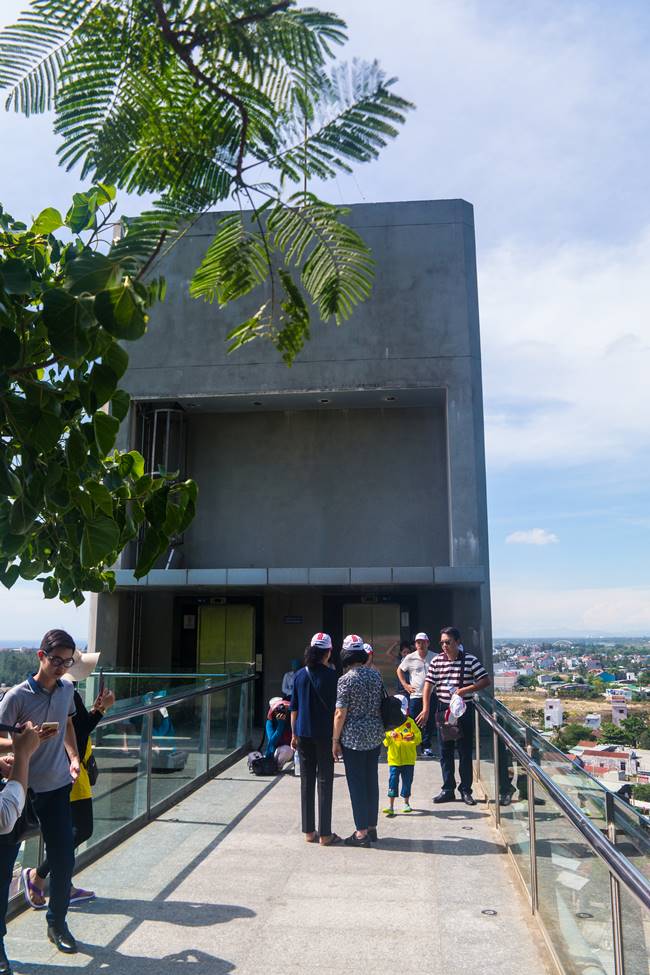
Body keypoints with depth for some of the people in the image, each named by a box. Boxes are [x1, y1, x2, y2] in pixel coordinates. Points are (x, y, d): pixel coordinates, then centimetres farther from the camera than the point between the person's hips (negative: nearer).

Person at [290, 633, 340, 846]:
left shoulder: (300, 675, 2)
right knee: (324, 782, 4)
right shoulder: (329, 675, -11)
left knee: (306, 781, 12)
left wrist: (294, 734, 16)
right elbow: (334, 708, -9)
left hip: (303, 734, 4)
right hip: (324, 735, -4)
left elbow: (294, 708, 7)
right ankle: (325, 834, 8)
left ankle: (309, 831, 19)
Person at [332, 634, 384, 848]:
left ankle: (362, 833, 8)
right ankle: (372, 828, 23)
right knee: (372, 781, 14)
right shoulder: (376, 676, 4)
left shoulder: (346, 680, -15)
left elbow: (340, 714, -15)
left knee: (356, 783, 3)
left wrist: (335, 740, -7)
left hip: (353, 738, -6)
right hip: (375, 736, 6)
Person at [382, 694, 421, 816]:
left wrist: (412, 738, -26)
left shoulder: (410, 723, -1)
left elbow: (418, 736, -6)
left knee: (407, 781, 10)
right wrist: (390, 736, -25)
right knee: (393, 780, -3)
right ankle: (390, 806, 1)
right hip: (394, 759, -1)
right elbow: (385, 741, -5)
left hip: (408, 759, 1)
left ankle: (406, 803, 27)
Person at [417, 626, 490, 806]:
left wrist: (466, 689, -18)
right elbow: (428, 685, 1)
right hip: (443, 709, 3)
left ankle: (466, 791, 17)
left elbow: (485, 680, -6)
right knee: (445, 752, 9)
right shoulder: (436, 661, 0)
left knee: (465, 752, 5)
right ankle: (448, 790, 20)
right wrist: (426, 709, -6)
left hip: (464, 710, -2)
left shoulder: (470, 660, -7)